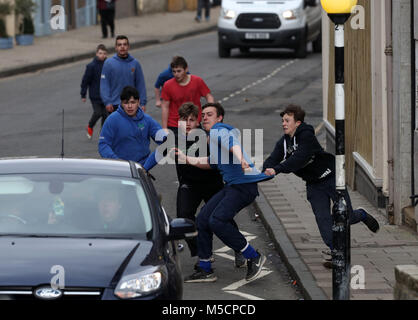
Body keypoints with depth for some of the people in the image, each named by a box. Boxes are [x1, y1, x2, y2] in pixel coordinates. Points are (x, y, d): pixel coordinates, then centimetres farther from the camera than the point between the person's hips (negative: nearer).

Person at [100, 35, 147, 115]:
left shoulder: (135, 63, 4)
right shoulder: (109, 63, -2)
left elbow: (140, 84, 6)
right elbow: (104, 84, -5)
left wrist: (143, 103, 1)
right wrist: (107, 102, -14)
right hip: (115, 105, -2)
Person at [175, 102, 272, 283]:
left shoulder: (218, 130, -6)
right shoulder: (212, 136, 24)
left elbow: (233, 144, -27)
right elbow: (211, 163, 36)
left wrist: (241, 159, -47)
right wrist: (185, 158, 36)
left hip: (243, 185, -10)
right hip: (231, 186, 10)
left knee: (217, 221, -23)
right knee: (202, 219, 7)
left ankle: (254, 257, -12)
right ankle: (205, 271, 15)